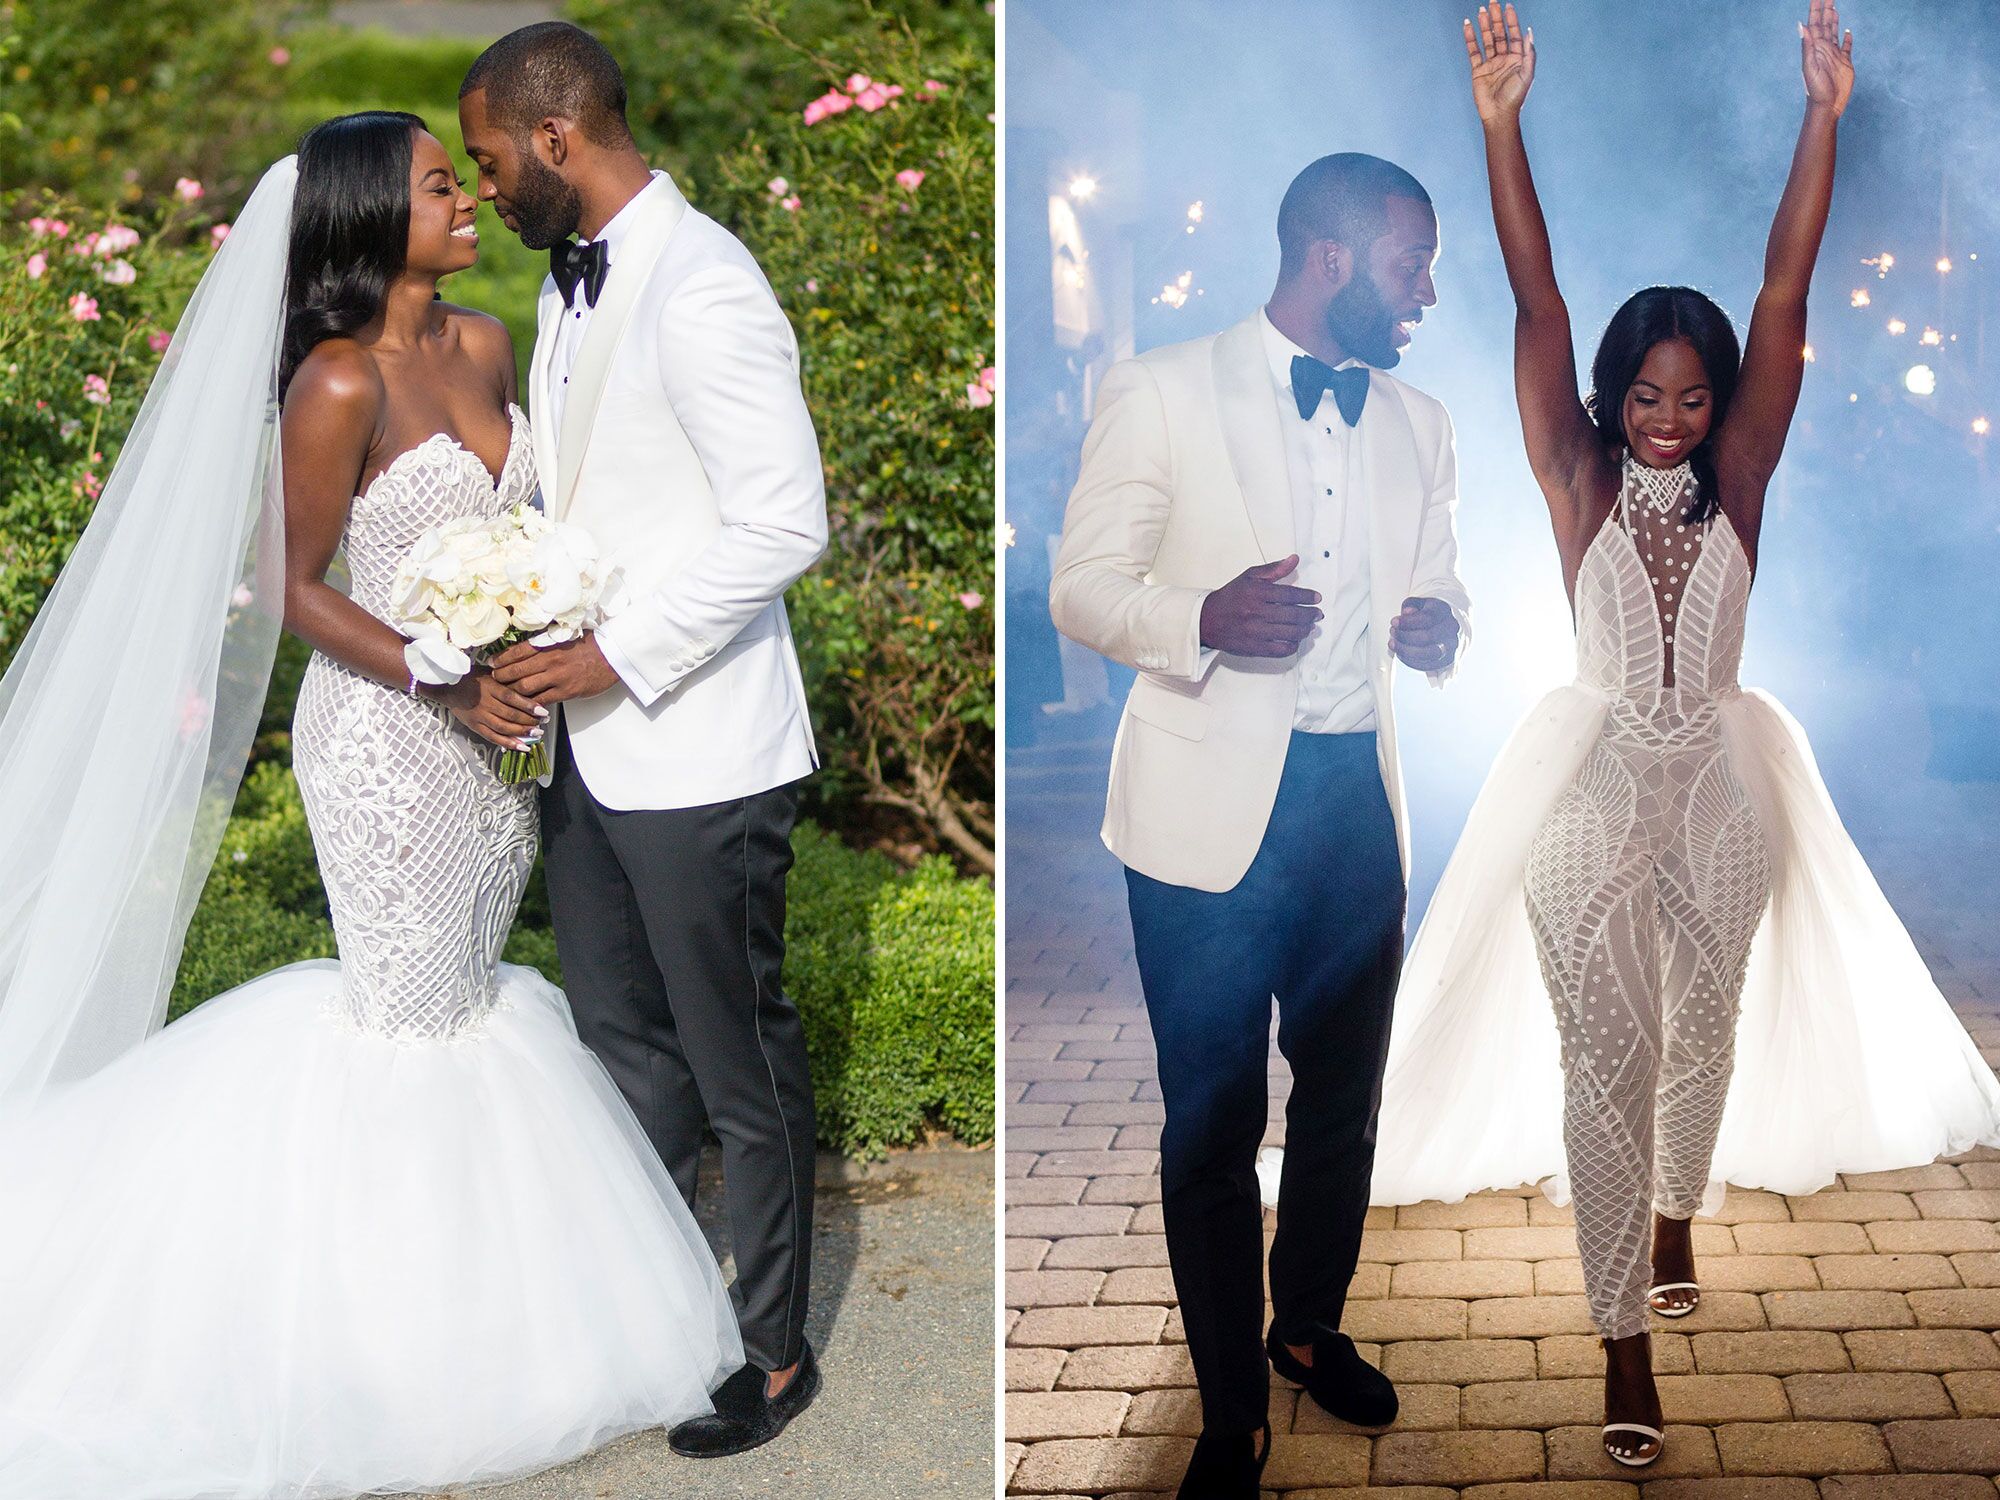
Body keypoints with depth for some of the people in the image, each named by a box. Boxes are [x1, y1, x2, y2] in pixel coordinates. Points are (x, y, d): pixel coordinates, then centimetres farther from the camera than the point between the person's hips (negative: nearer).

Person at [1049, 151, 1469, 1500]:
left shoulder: (1419, 425, 13)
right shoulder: (1164, 392, -3)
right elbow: (1083, 588, -5)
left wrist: (1441, 628, -5)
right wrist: (1206, 617, -26)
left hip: (1359, 798, 5)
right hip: (1212, 810, -5)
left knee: (1345, 1098, 15)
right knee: (1212, 1125, 2)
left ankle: (1312, 1326, 38)